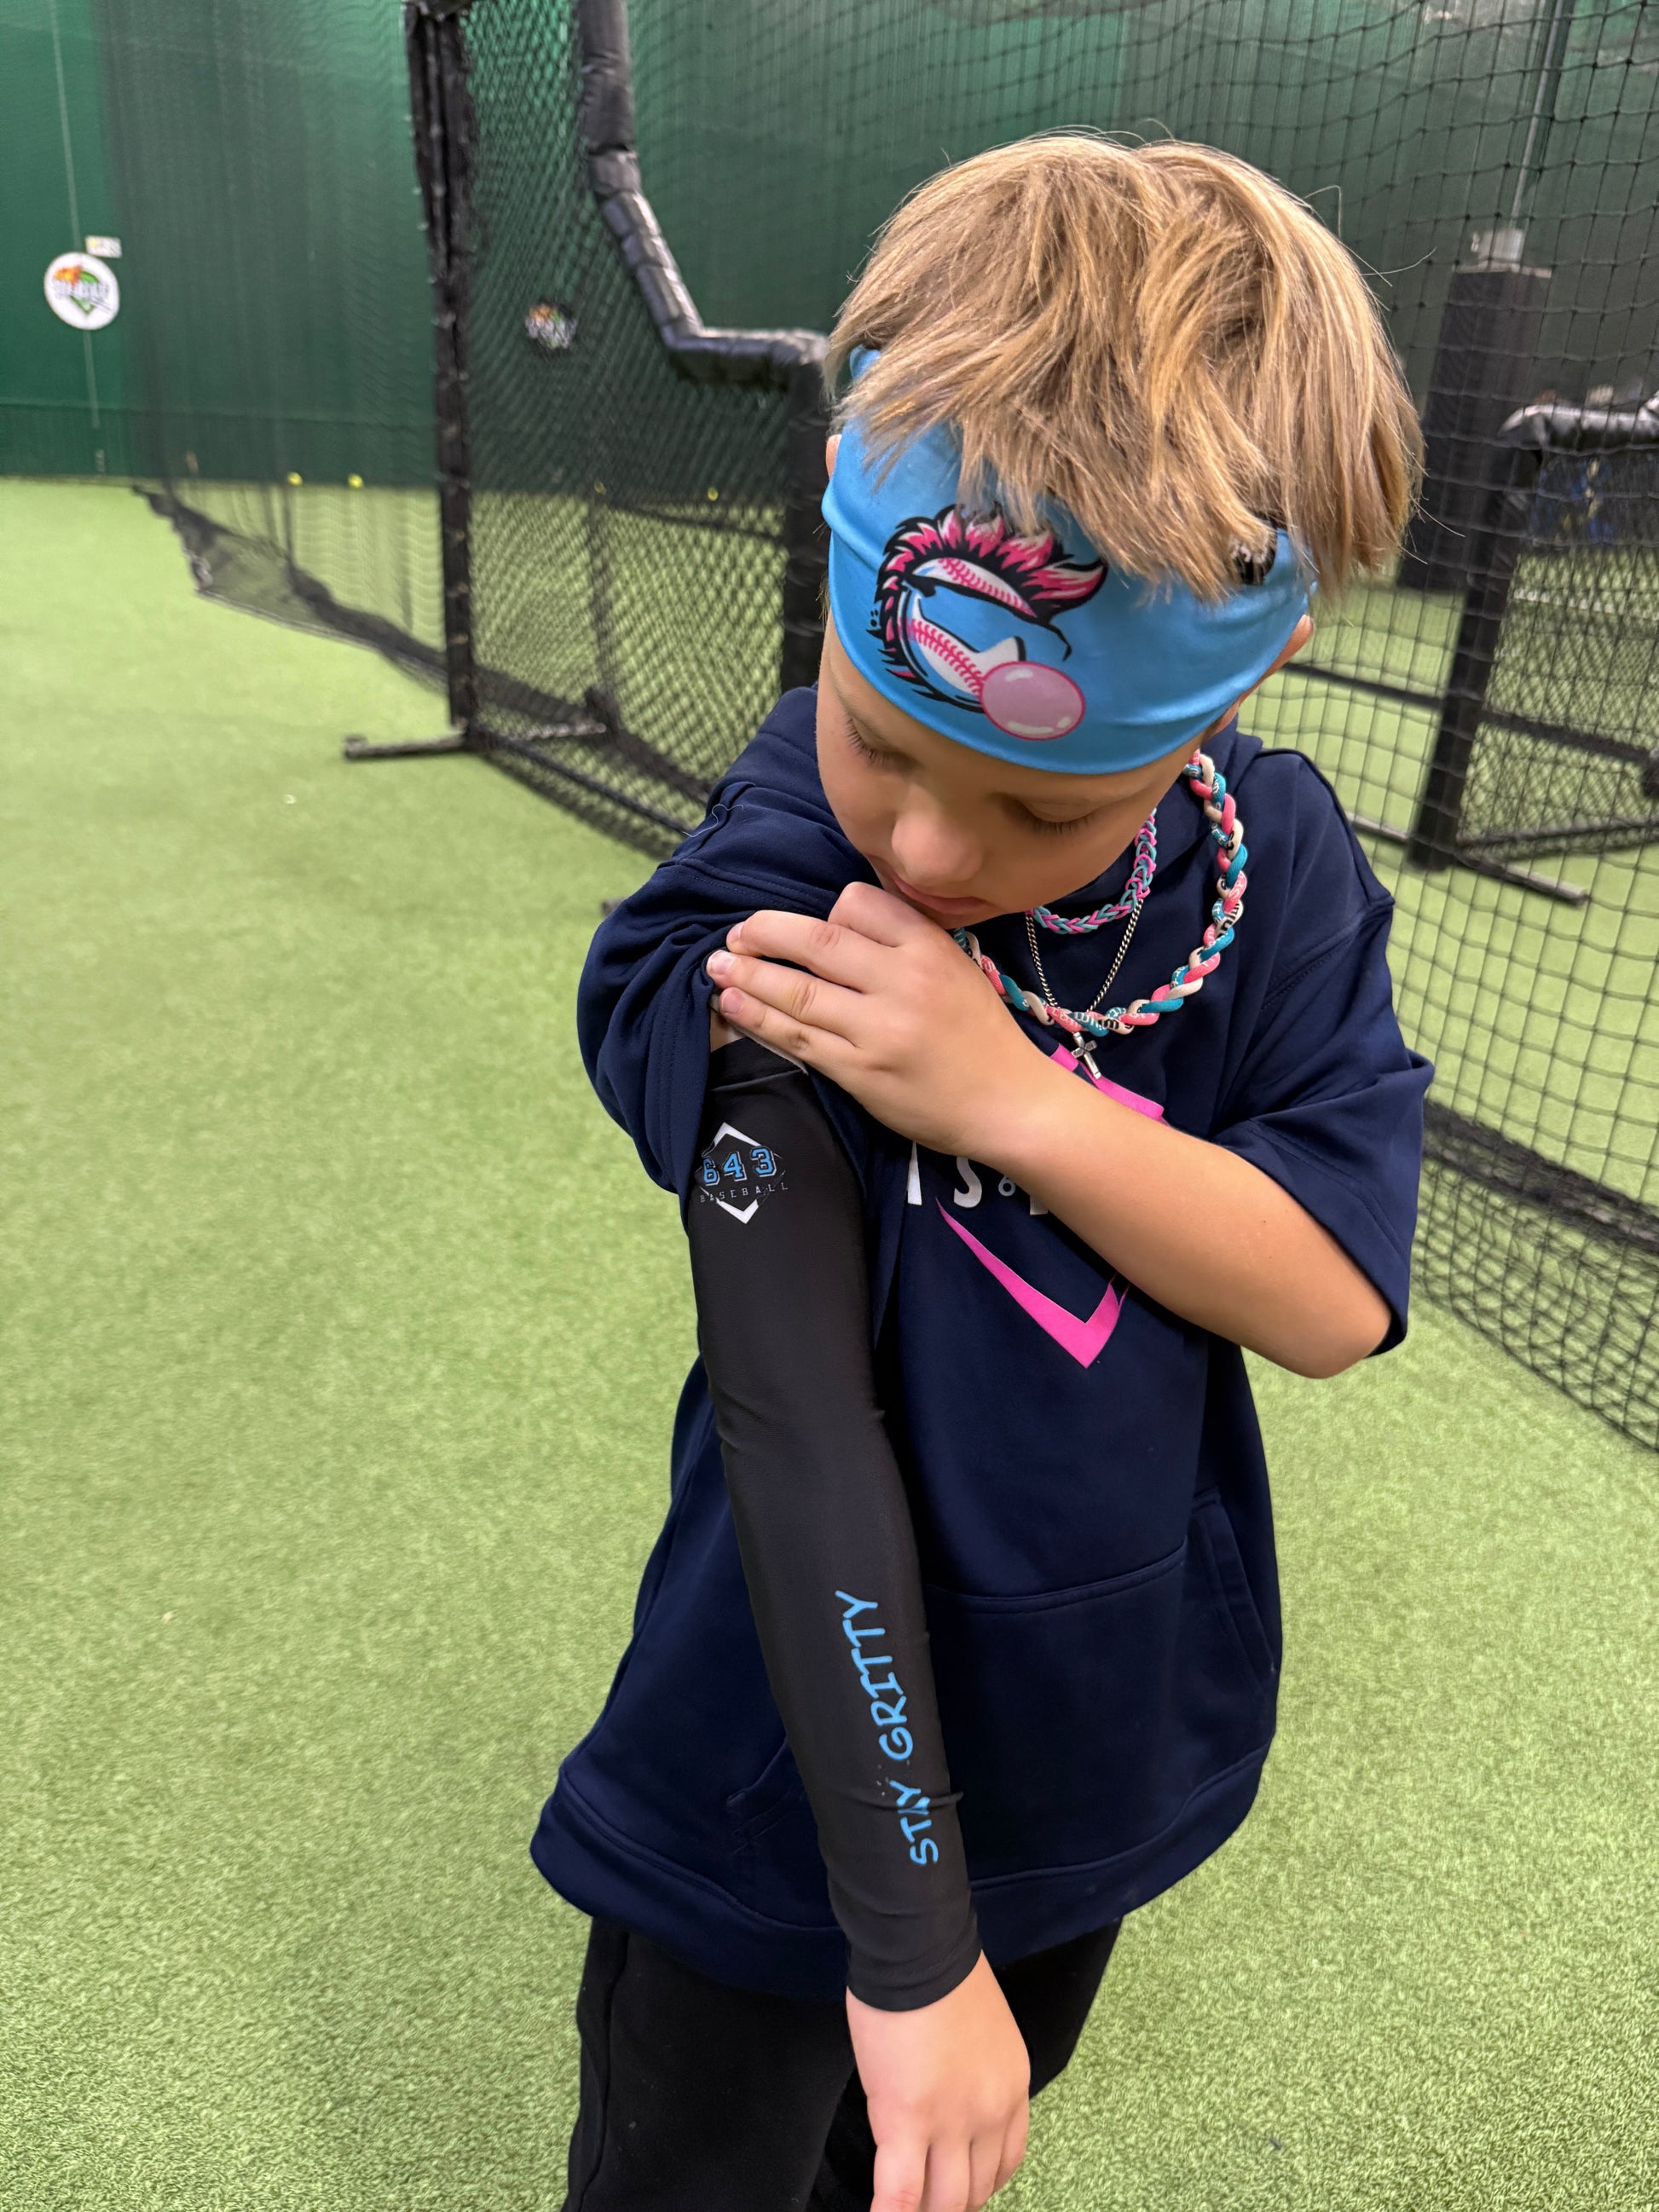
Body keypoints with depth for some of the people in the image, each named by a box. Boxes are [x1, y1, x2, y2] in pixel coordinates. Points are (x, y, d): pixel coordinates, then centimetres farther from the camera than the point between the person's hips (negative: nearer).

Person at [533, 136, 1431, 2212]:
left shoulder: (1279, 866, -12)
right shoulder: (771, 920, -24)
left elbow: (1335, 1299, -15)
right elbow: (802, 1436, -27)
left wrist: (1012, 1098, -30)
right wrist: (909, 1942, -24)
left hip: (1105, 1746, 4)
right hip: (793, 1790, -3)